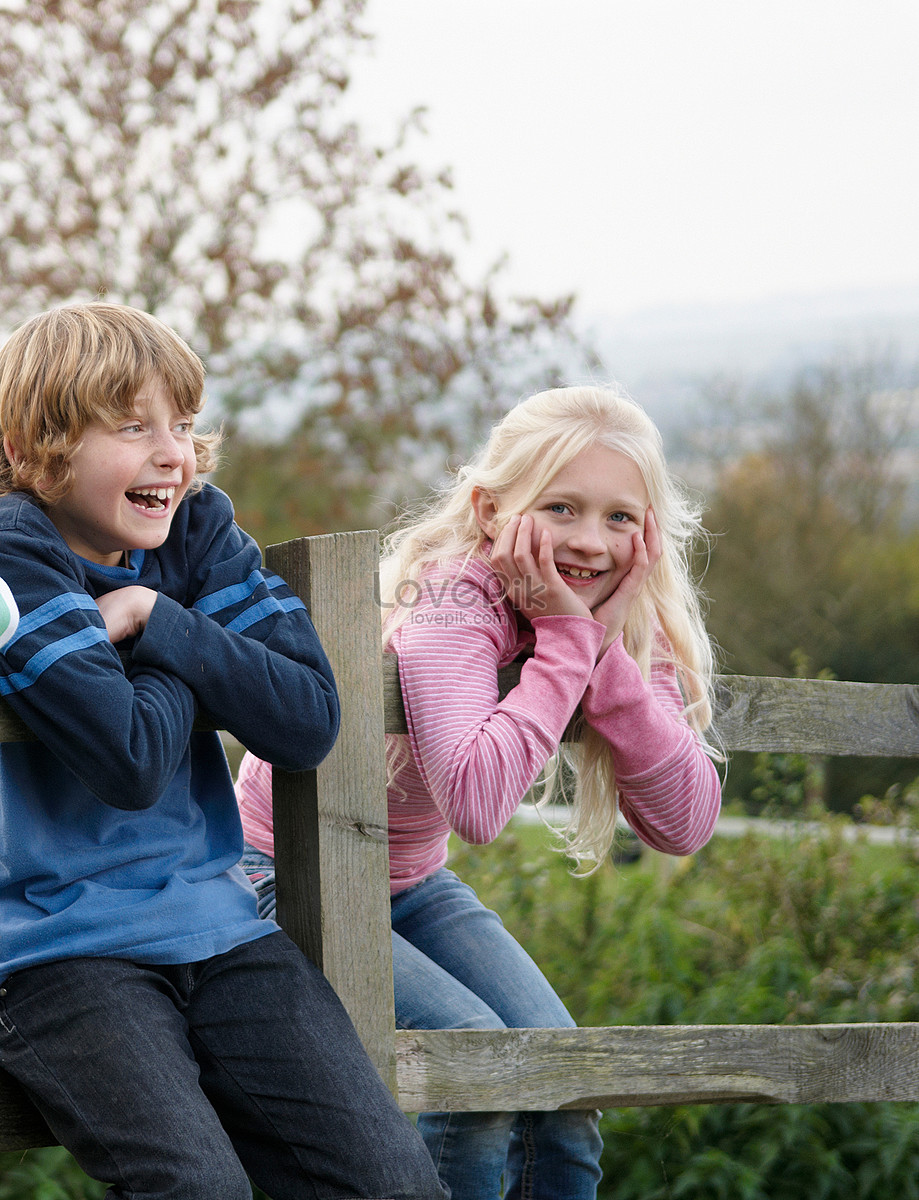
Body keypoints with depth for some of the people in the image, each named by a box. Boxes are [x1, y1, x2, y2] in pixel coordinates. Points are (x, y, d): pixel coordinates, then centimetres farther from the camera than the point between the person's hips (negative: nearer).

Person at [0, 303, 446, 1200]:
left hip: (218, 925, 5)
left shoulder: (197, 533, 9)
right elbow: (133, 761, -19)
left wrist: (158, 621, -8)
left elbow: (309, 722, -2)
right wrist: (183, 656, -2)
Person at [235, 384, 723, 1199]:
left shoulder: (618, 625, -7)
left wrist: (606, 648, -26)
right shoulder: (453, 598, -27)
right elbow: (475, 803, -43)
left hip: (414, 884, 6)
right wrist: (567, 640, -35)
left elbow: (685, 823, -19)